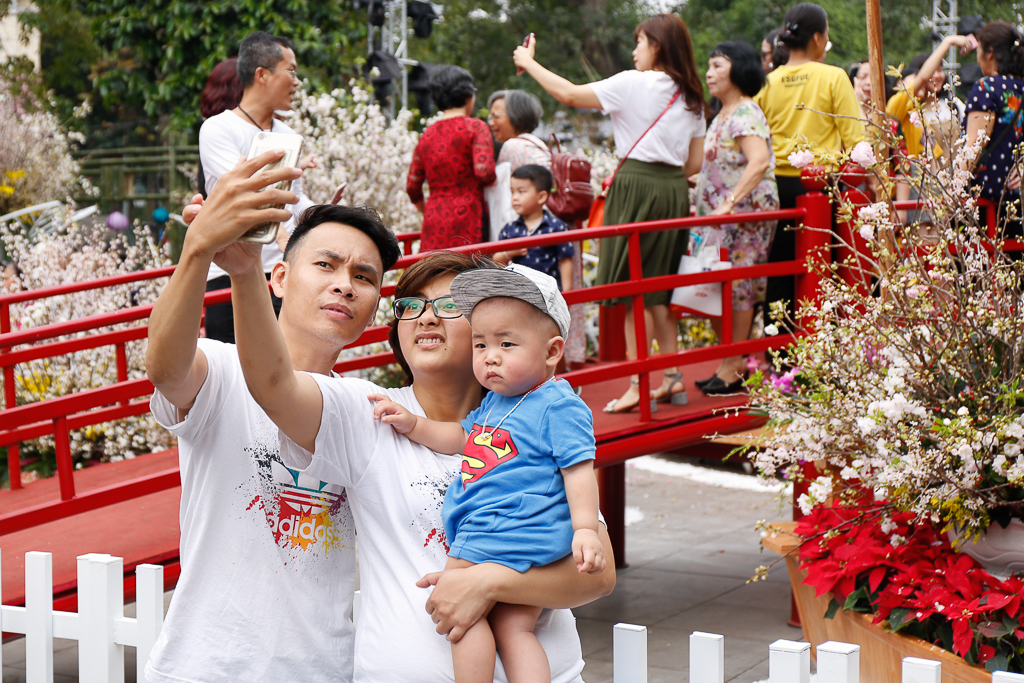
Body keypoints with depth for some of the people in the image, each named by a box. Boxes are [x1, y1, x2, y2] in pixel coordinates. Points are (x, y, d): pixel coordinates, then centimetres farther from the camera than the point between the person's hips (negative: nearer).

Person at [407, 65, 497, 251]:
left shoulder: (427, 134, 13)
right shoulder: (475, 127, -2)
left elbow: (412, 187, 15)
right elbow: (484, 171, -16)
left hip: (434, 221, 5)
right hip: (466, 216, -5)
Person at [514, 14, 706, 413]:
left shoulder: (633, 84, -9)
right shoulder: (690, 97, 12)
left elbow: (570, 95, -9)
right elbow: (695, 163, 13)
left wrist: (529, 63, 3)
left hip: (637, 186, -7)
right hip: (675, 192, 7)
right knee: (657, 290, 15)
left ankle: (638, 386, -4)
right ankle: (673, 379, 15)